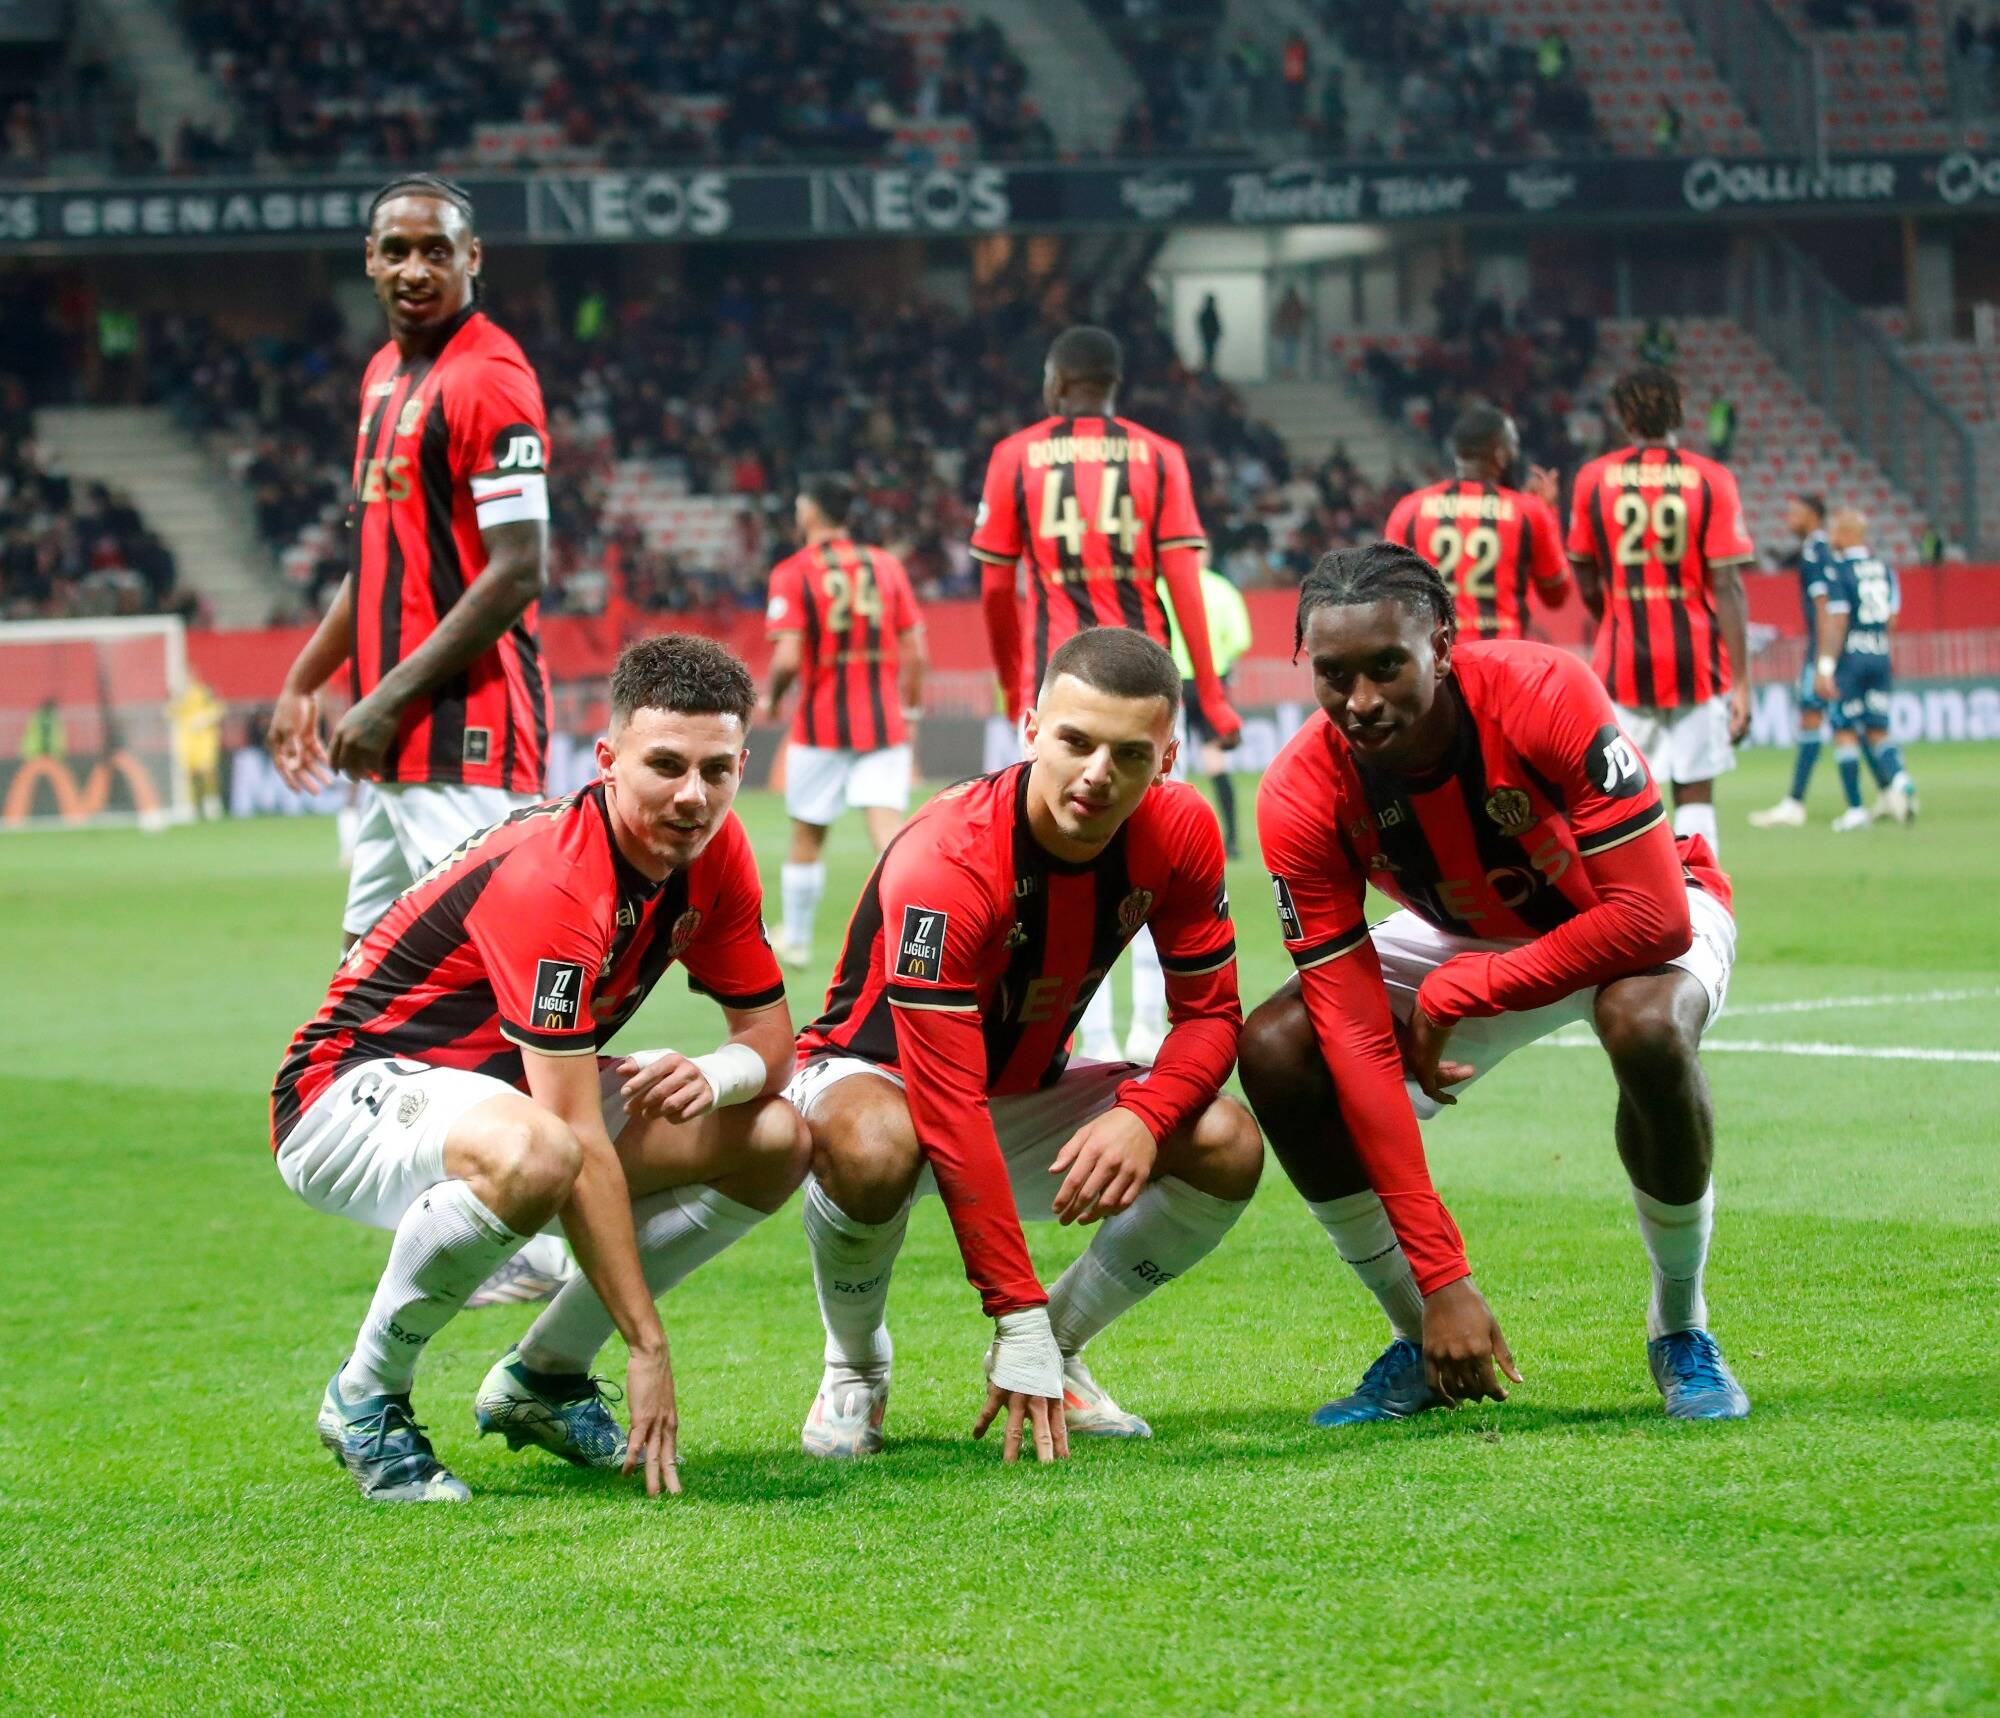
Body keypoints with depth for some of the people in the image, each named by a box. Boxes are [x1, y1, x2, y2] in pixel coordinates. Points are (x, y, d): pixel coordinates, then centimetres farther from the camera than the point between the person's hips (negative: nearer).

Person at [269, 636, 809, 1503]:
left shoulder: (713, 849, -6)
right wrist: (647, 1346, -32)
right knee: (533, 1157, -41)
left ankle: (542, 1375, 8)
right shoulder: (550, 878, -31)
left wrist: (717, 1073, -21)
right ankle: (366, 1398, -16)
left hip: (501, 1086, 9)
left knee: (775, 1139, -2)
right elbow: (580, 1145, -33)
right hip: (353, 1089, -9)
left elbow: (769, 1035, 4)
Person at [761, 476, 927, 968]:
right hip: (884, 720, 2)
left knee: (806, 835, 13)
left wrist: (771, 698, 5)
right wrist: (910, 708, 15)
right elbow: (915, 652, 3)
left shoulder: (793, 573, -7)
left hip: (821, 724, -2)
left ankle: (796, 940, 27)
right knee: (887, 826, -6)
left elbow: (788, 659, -14)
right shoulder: (885, 564, 5)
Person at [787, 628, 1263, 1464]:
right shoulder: (943, 864, -34)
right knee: (871, 1146, -41)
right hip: (877, 1076, -5)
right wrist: (1019, 1319, -41)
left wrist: (1141, 1116, -32)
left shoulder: (1178, 833, -16)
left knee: (1227, 1147, -19)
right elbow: (948, 1109, -37)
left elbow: (1209, 1012, -8)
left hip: (1028, 1093, 5)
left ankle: (1057, 1352, 2)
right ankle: (855, 1369, -9)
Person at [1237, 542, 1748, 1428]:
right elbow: (1357, 1042, -28)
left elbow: (1655, 916, -34)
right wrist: (1440, 1278, -33)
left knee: (1646, 1025, -37)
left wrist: (1456, 995, -30)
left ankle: (1681, 1328, -13)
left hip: (1633, 919, -3)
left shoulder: (1540, 694, -35)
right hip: (1467, 937, 3)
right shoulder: (1304, 797, -27)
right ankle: (1422, 1341, -1)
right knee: (1277, 1053, -18)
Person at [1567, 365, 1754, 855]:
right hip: (1697, 662, 0)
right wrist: (1741, 683, -6)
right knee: (1695, 795, 7)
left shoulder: (1594, 479, 0)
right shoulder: (1710, 480, -4)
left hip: (1623, 663, 0)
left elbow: (1586, 583, 10)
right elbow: (1727, 588, -8)